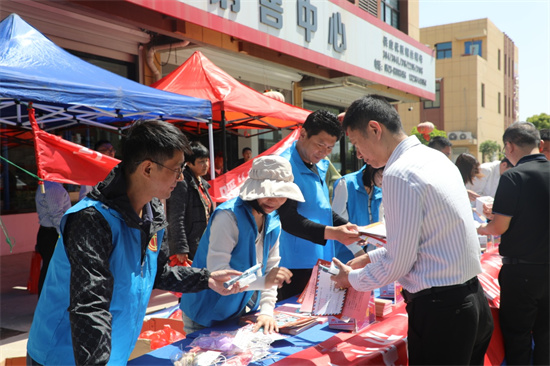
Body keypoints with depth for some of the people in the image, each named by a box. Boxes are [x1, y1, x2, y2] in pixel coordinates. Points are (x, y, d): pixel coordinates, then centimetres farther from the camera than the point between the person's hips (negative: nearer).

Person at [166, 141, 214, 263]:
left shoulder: (202, 183, 14)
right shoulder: (182, 183, -14)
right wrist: (181, 249, -22)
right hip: (189, 250, -9)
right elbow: (176, 220, -19)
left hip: (203, 246, 9)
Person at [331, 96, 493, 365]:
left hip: (439, 310, -9)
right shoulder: (437, 158, 9)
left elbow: (399, 262, -18)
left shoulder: (399, 174, -20)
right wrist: (370, 258, 19)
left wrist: (353, 279, -1)